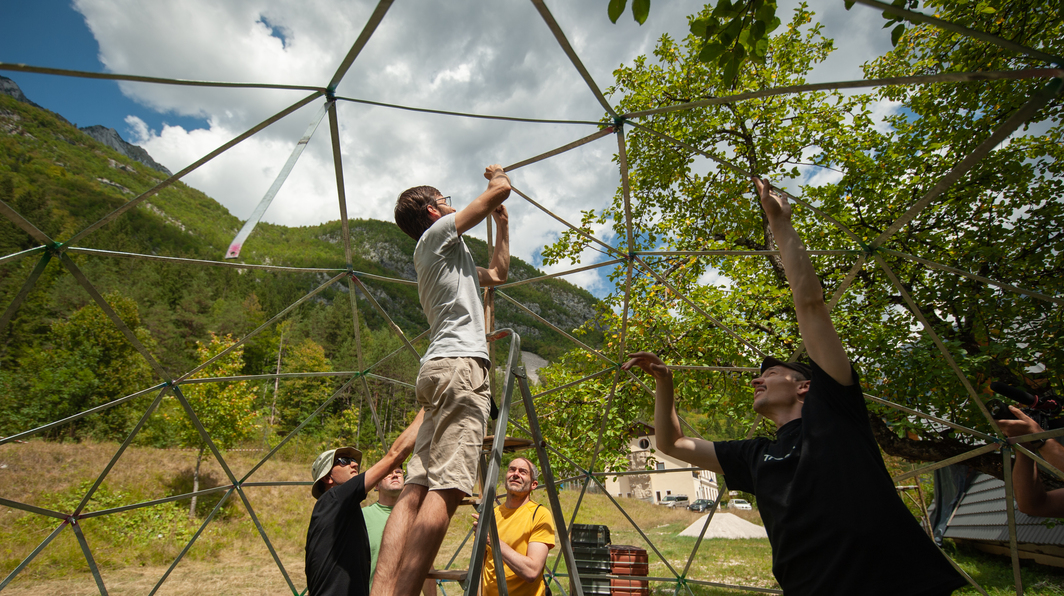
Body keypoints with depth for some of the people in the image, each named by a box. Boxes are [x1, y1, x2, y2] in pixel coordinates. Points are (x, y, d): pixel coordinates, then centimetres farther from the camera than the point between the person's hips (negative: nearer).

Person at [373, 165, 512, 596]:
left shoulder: (444, 255, 33)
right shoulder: (436, 233, 8)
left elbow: (497, 274, 41)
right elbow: (500, 190, 8)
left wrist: (502, 223, 42)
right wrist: (497, 176, 32)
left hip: (441, 368, 9)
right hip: (460, 365, -9)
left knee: (418, 488, -3)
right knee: (446, 487, -18)